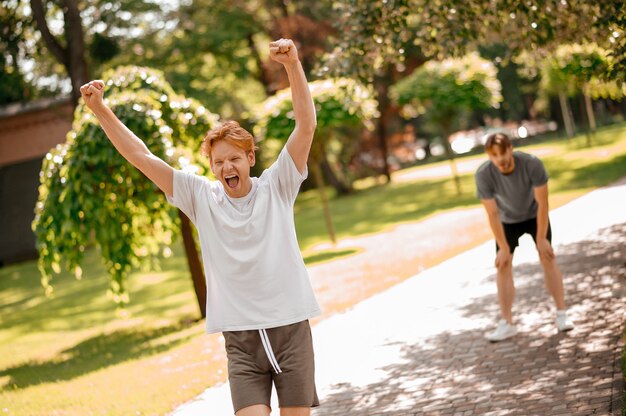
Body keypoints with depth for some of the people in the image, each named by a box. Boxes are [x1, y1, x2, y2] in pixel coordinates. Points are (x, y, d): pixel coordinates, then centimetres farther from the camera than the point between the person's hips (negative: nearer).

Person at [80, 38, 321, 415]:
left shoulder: (276, 187, 1)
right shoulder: (201, 197, 4)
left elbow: (306, 125, -9)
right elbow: (140, 156, 2)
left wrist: (293, 65, -22)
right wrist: (99, 108, -6)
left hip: (291, 329, 0)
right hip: (241, 339, 0)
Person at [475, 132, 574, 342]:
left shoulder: (532, 164, -34)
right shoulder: (484, 175, -31)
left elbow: (542, 203, -24)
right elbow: (492, 214, -24)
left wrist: (541, 239, -20)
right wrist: (504, 248, -20)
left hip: (535, 216, -1)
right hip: (508, 221, 1)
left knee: (548, 258, -10)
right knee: (503, 266, -7)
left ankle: (561, 314, -2)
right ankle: (507, 324, -3)